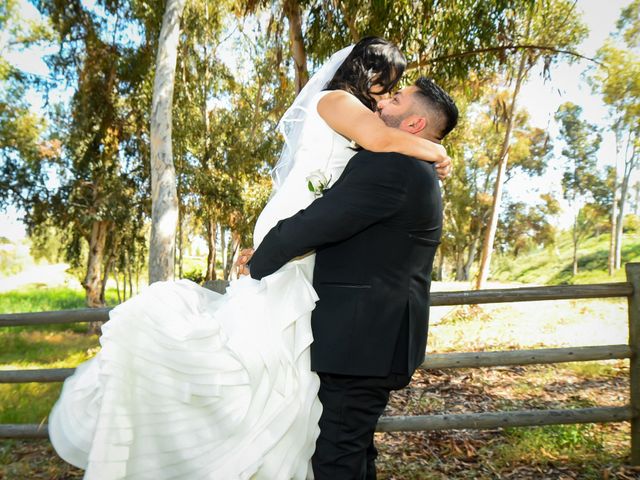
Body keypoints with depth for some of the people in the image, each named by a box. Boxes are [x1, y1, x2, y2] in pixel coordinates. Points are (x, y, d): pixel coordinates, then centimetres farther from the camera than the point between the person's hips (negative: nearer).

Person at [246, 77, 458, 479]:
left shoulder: (391, 164, -16)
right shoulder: (419, 175, 17)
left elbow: (309, 225, -19)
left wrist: (257, 265, -2)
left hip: (361, 340, -10)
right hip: (377, 338, 10)